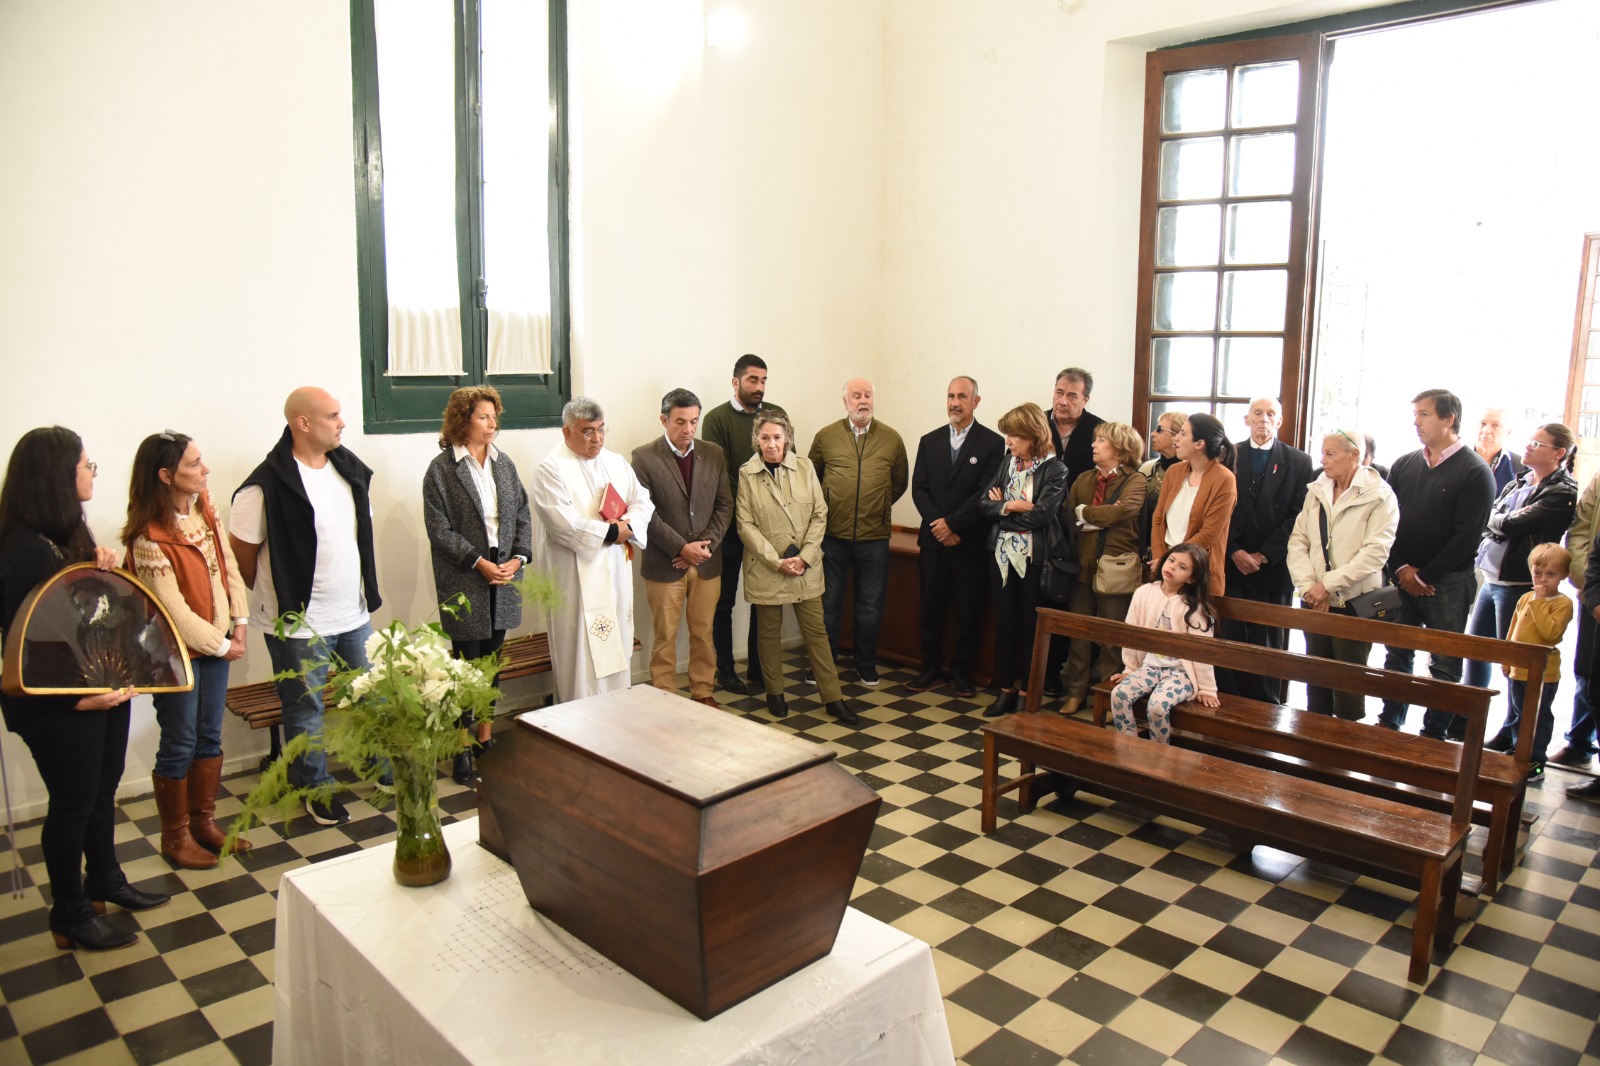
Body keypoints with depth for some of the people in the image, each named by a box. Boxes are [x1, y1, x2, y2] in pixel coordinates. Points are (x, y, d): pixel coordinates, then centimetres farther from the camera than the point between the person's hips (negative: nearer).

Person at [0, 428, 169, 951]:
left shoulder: (69, 533, 6)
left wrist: (105, 567, -4)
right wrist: (76, 699, -28)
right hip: (58, 707, -9)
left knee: (103, 789, 22)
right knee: (73, 803, 7)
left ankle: (105, 879, 42)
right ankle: (70, 916, 26)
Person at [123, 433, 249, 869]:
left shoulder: (205, 510, 0)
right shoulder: (149, 539, -22)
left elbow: (228, 567, 6)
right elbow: (173, 611, -19)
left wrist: (240, 622, -1)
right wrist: (221, 646, -11)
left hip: (216, 643, 7)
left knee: (209, 736, 16)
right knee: (179, 745, 7)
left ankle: (204, 821, 32)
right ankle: (175, 836, 24)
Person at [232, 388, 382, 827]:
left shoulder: (351, 469, 4)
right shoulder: (267, 485, -17)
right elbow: (242, 555, -9)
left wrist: (367, 589, 12)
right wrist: (278, 599, 2)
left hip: (354, 614, 6)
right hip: (299, 623, -6)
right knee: (305, 710, 10)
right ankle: (317, 789, 27)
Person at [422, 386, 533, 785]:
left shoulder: (504, 463, 8)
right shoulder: (441, 468, -7)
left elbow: (523, 515, 8)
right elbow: (439, 529, -10)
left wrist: (518, 557, -6)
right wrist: (479, 562, -15)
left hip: (503, 577, 5)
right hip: (464, 582, -5)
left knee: (492, 659, 14)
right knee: (467, 664, 0)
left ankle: (487, 737, 26)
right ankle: (462, 750, 12)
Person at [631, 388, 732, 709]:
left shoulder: (713, 454, 5)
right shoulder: (644, 457, -6)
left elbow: (724, 505, 5)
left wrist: (706, 544, -9)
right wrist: (681, 548, -15)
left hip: (707, 561, 3)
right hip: (664, 563, -3)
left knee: (704, 631, 12)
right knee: (664, 636, 6)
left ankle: (702, 692, 25)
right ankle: (663, 698, 17)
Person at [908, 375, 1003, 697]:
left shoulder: (993, 443, -3)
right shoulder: (929, 441, 10)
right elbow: (919, 489, 4)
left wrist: (952, 524, -14)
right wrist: (938, 524, -10)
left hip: (971, 542, -3)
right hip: (933, 540, 3)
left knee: (968, 611, 5)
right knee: (931, 607, 8)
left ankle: (961, 672, 17)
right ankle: (931, 669, 20)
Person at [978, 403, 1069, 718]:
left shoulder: (1055, 469, -8)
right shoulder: (1005, 462, 6)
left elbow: (1042, 514, -19)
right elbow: (985, 504, -1)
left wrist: (1004, 506, -9)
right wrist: (1017, 507, -14)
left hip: (1035, 558, -4)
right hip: (1004, 554, 5)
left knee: (1030, 625, 5)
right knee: (1004, 622, 9)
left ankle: (1026, 690, 17)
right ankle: (1006, 689, 19)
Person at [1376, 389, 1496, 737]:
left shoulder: (1475, 472, -6)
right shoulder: (1403, 465, 8)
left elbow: (1467, 536, -11)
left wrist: (1424, 576, -11)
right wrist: (1401, 569, -5)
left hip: (1446, 584, -4)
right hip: (1401, 578, 5)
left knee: (1444, 664, 3)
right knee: (1396, 656, 11)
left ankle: (1434, 735, 12)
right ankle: (1389, 725, 21)